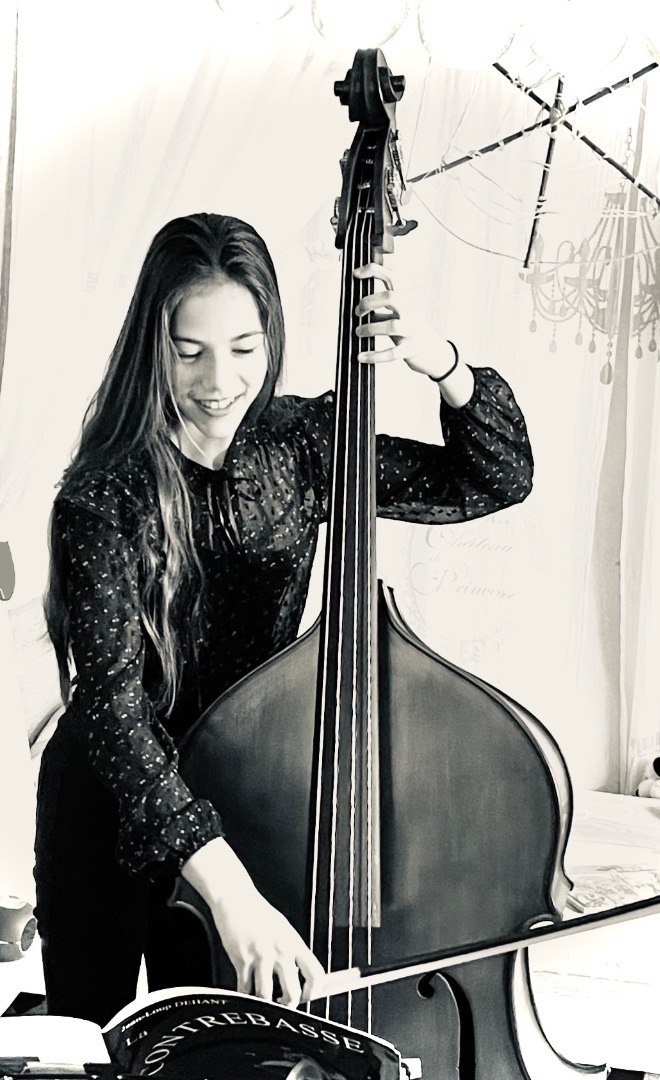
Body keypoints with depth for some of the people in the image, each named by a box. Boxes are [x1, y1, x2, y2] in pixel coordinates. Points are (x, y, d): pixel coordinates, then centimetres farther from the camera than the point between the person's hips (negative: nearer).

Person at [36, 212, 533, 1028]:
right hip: (112, 801, -3)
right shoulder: (105, 498, -23)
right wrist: (227, 884, -43)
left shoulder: (298, 447, -9)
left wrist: (442, 366, -21)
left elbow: (497, 480, -3)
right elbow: (112, 704, -32)